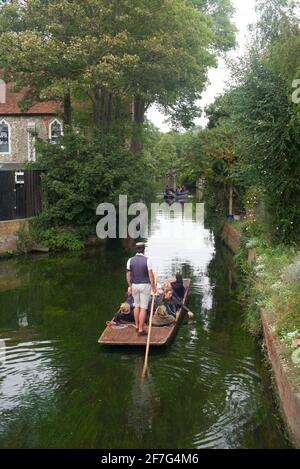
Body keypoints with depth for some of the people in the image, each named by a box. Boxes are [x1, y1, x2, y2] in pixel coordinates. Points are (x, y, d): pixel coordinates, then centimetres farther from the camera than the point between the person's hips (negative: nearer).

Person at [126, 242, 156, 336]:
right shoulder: (147, 260, -14)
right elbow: (150, 275, -14)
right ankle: (141, 330, 3)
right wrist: (154, 287, -6)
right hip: (145, 286, -4)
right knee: (143, 308, 1)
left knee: (137, 305, 20)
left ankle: (137, 326, 29)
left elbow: (128, 274, 0)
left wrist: (130, 286, 11)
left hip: (134, 285, 4)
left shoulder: (130, 260, -4)